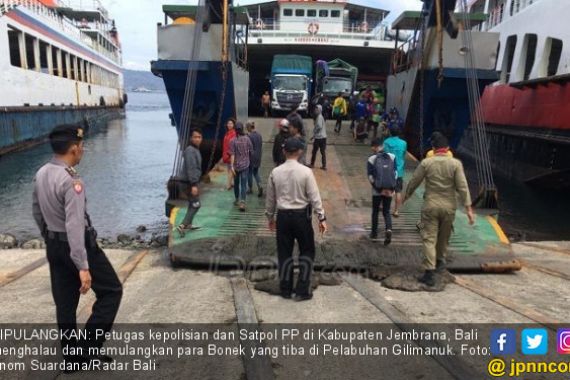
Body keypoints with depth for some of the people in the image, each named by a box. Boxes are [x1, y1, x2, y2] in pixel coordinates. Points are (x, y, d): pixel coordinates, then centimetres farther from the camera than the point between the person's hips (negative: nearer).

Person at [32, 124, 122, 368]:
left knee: (65, 304, 15)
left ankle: (72, 356, 27)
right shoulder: (71, 181, -24)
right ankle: (88, 345, 5)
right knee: (111, 291, 8)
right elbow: (75, 226, -29)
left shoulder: (41, 174, 4)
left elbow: (37, 211, 16)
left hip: (54, 247, 9)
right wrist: (83, 267, -29)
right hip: (78, 246, -8)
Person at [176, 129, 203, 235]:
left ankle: (189, 224, 29)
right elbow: (190, 169, -25)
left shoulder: (196, 150, 13)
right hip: (190, 182, -10)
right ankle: (182, 225, -9)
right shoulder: (190, 150, -19)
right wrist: (193, 185, -28)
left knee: (192, 204, 18)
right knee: (196, 205, -8)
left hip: (193, 181, 10)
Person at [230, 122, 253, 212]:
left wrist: (232, 166, -15)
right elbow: (251, 151, 2)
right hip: (245, 165, 0)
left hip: (236, 165, 0)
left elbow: (232, 155, -15)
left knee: (236, 183, 18)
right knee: (244, 184, -1)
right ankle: (242, 202, -12)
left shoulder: (233, 141, -11)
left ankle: (237, 200, 32)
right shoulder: (247, 139, -6)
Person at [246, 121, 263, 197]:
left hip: (251, 157, -6)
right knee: (256, 172, 17)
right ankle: (259, 186, -3)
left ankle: (250, 189, 20)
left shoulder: (249, 136, -19)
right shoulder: (259, 135, 1)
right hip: (258, 157, 6)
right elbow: (261, 146, 8)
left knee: (249, 173, 10)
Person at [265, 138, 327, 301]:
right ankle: (302, 291, 13)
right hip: (301, 215, -3)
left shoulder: (275, 172, -1)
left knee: (284, 253, 13)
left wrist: (270, 217, 19)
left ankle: (285, 289, 22)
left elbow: (270, 198, 6)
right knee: (306, 252, 12)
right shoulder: (305, 171, -10)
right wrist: (321, 218, -4)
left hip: (283, 215, 3)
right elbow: (314, 197, -10)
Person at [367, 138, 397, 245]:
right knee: (386, 212, 12)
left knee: (375, 212, 16)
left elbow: (371, 177, -8)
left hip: (377, 191, -2)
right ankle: (389, 229, -13)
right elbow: (395, 173, 0)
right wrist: (392, 188, 1)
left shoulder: (371, 159, -5)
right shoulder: (392, 157, 1)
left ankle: (374, 233, 24)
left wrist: (379, 189, -5)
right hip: (389, 190, 2)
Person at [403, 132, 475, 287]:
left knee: (429, 238, 0)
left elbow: (414, 182, 3)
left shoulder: (426, 162, -4)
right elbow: (462, 187, -8)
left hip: (430, 206, -2)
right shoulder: (456, 163, -5)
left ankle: (430, 272, -7)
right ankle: (440, 261, 41)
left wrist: (406, 196, 20)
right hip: (449, 207, 2)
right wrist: (468, 208, -5)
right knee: (443, 237, 21)